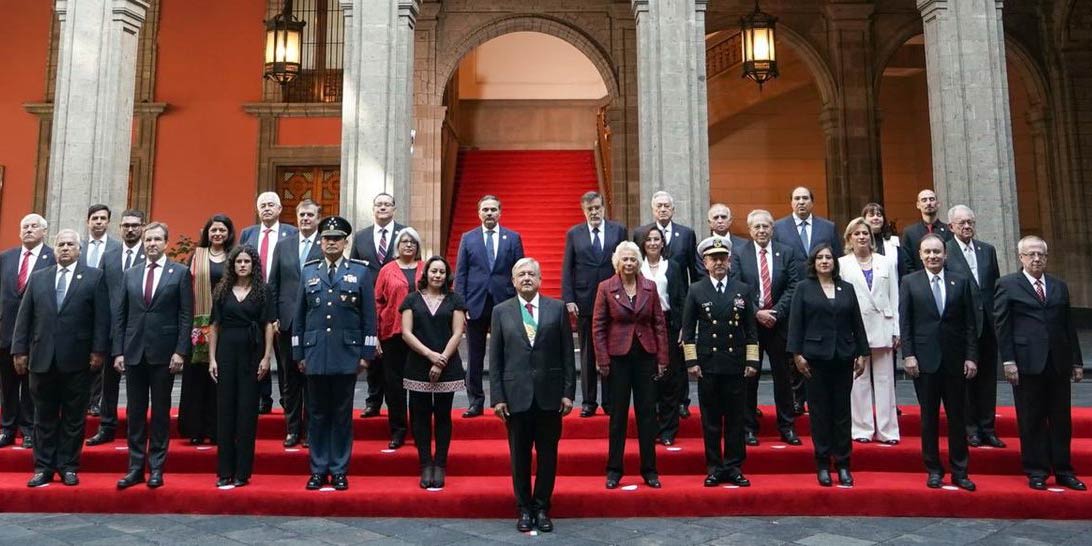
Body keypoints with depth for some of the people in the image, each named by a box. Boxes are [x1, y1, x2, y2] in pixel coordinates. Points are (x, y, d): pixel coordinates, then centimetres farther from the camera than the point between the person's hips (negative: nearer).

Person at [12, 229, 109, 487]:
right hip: (43, 358, 3)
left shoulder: (94, 276, 2)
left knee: (73, 417, 5)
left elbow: (102, 317, -3)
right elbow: (24, 317, 10)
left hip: (77, 359, -3)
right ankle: (43, 467, 17)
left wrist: (98, 350, -9)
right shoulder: (37, 278, 12)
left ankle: (68, 466, 14)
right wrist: (19, 350, 3)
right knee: (44, 417, 9)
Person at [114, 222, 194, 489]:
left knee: (161, 412, 4)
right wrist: (118, 351, 3)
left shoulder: (180, 272, 0)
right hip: (134, 352, 3)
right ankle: (136, 467, 15)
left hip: (164, 353, -3)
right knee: (135, 412, 7)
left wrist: (180, 351, -11)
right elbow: (120, 315, 10)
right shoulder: (130, 274, 11)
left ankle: (156, 468, 12)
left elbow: (186, 315, -4)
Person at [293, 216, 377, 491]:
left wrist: (366, 354, -3)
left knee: (342, 414, 5)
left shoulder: (360, 271, 3)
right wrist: (298, 353, 6)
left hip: (347, 353, -2)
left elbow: (369, 316, 1)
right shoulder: (308, 271, 9)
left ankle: (340, 471, 15)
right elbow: (300, 315, 10)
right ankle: (318, 470, 18)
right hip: (315, 353, 2)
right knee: (317, 413, 8)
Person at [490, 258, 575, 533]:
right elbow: (495, 358, 2)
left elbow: (567, 353, 2)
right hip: (516, 395, 0)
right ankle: (524, 508, 23)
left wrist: (568, 392, -2)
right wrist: (497, 397, -3)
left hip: (549, 394, 0)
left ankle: (542, 508, 22)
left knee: (547, 454, 8)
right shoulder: (501, 311, 3)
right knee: (520, 456, 9)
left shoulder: (557, 308, 3)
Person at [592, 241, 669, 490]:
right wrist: (602, 360, -7)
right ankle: (614, 470, 16)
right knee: (618, 414, 5)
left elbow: (660, 324, 6)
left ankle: (649, 470, 17)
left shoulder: (650, 287, 4)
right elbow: (598, 327, -2)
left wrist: (662, 358, 1)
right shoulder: (606, 288, -2)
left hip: (646, 357, 2)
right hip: (618, 357, -2)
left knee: (647, 413, 7)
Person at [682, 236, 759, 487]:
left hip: (736, 365, 1)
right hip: (707, 365, -1)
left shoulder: (743, 290, 7)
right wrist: (691, 361, -3)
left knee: (735, 419, 5)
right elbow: (688, 330, 3)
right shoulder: (696, 291, 3)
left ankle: (734, 467, 16)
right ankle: (714, 468, 15)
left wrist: (752, 361, 2)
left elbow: (750, 329, 8)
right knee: (711, 420, 5)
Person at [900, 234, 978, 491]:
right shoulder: (909, 282, 2)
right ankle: (934, 469, 17)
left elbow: (969, 323, 4)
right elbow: (904, 322, -1)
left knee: (957, 416, 7)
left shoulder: (961, 282, 6)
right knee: (929, 416, 6)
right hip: (924, 359, -1)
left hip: (955, 360, 1)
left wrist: (971, 356, -2)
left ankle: (959, 471, 17)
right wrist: (908, 355, -8)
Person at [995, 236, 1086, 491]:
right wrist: (1008, 361, -10)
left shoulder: (1060, 286, 14)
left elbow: (1069, 326, 14)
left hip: (1059, 363, 4)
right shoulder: (1007, 285, 1)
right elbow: (1002, 326, -4)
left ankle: (1063, 471, 21)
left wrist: (1077, 361, 10)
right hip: (1027, 363, -4)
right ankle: (1037, 472, 12)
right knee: (1032, 420, 3)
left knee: (1061, 419, 10)